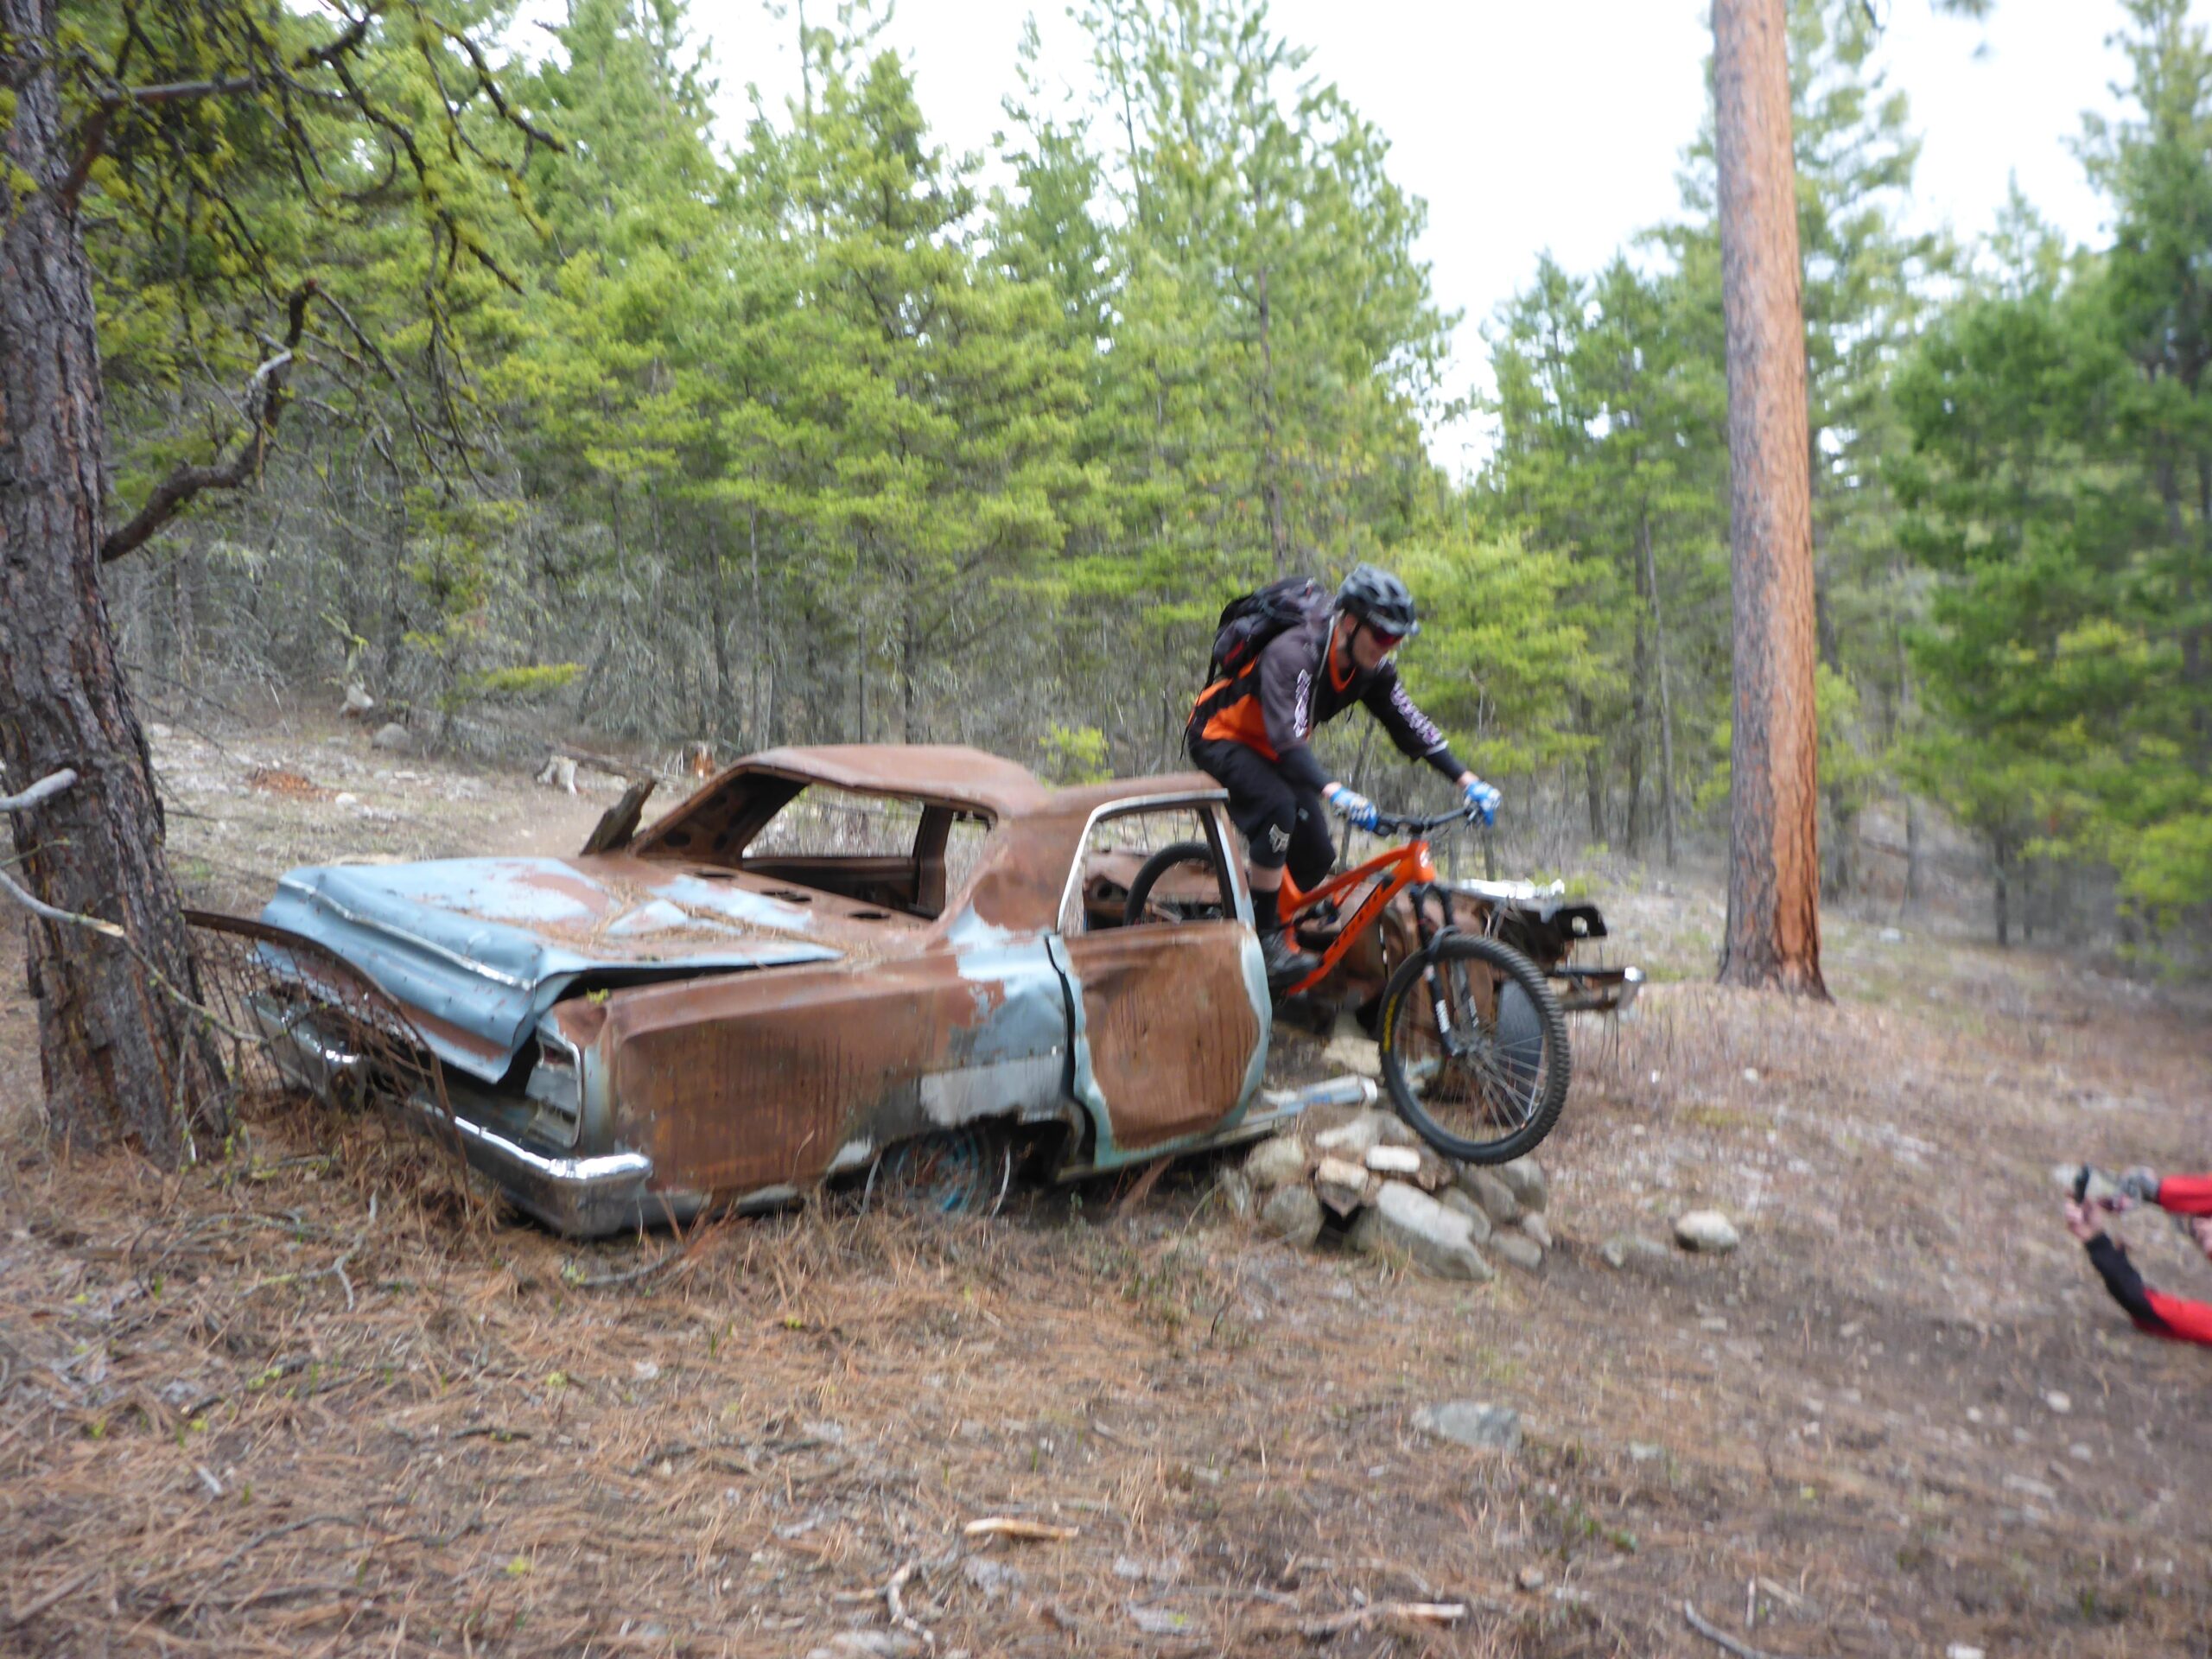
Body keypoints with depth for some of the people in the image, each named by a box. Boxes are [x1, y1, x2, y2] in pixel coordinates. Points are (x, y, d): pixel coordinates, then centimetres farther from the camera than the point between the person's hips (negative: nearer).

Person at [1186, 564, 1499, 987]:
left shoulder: (1371, 668, -10)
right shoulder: (1293, 654, -34)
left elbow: (1409, 725, -9)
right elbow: (1286, 738, -44)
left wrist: (1467, 780, -19)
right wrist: (1335, 793, -58)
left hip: (1272, 751, 8)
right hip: (1220, 736, -7)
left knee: (1317, 858, -3)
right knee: (1280, 807, -34)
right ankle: (1265, 935, -21)